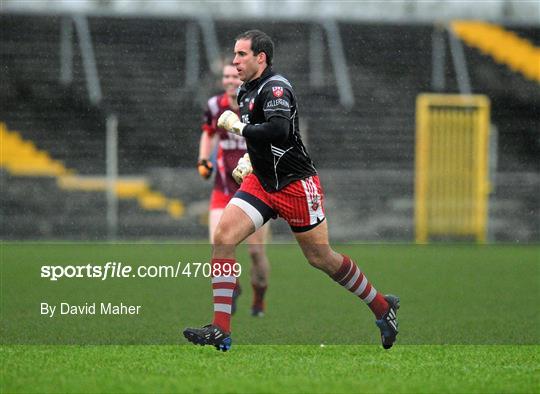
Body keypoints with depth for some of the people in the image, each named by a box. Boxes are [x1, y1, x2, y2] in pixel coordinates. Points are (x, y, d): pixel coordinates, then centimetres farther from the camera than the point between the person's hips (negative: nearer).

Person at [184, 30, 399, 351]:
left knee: (321, 258, 2)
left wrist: (237, 126, -24)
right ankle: (221, 331, -13)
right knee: (223, 237, -11)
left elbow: (278, 130, -35)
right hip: (261, 182, 8)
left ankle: (382, 307, 24)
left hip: (296, 185, -8)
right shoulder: (246, 91, 10)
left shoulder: (275, 87, -18)